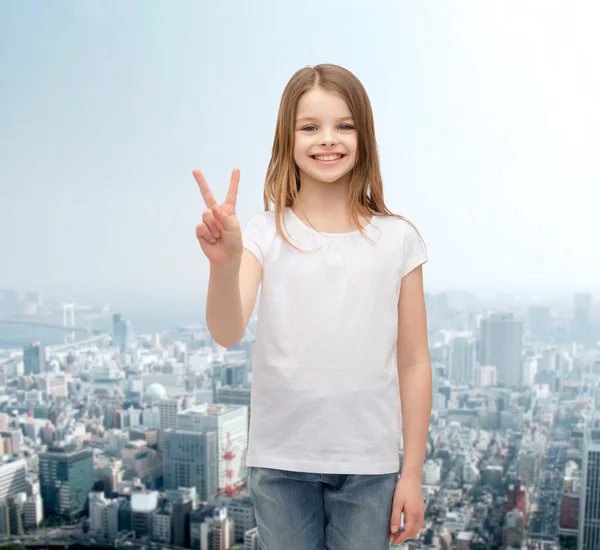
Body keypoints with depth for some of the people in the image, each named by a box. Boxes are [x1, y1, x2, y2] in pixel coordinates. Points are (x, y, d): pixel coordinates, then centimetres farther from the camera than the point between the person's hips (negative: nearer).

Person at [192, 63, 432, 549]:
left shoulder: (397, 239, -2)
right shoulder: (265, 235, -4)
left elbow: (413, 363, 0)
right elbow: (228, 334, -17)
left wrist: (412, 473, 1)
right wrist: (224, 264, -36)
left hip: (368, 465, 1)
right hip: (280, 461, 0)